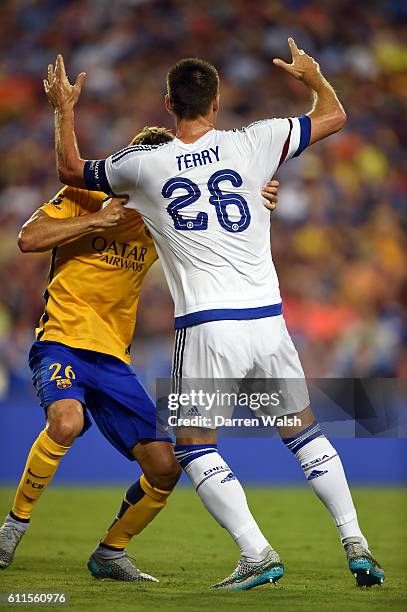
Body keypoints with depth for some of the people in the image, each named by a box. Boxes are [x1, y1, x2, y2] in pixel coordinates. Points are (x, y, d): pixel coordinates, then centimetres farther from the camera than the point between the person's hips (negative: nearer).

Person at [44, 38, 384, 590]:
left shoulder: (144, 164, 0)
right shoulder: (248, 145, 2)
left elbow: (71, 171, 18)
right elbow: (334, 115, 14)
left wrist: (64, 109, 32)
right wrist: (312, 74, 34)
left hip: (207, 328, -3)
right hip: (268, 319, 3)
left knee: (194, 447, 9)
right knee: (305, 434, 18)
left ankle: (258, 554, -6)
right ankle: (355, 543, 11)